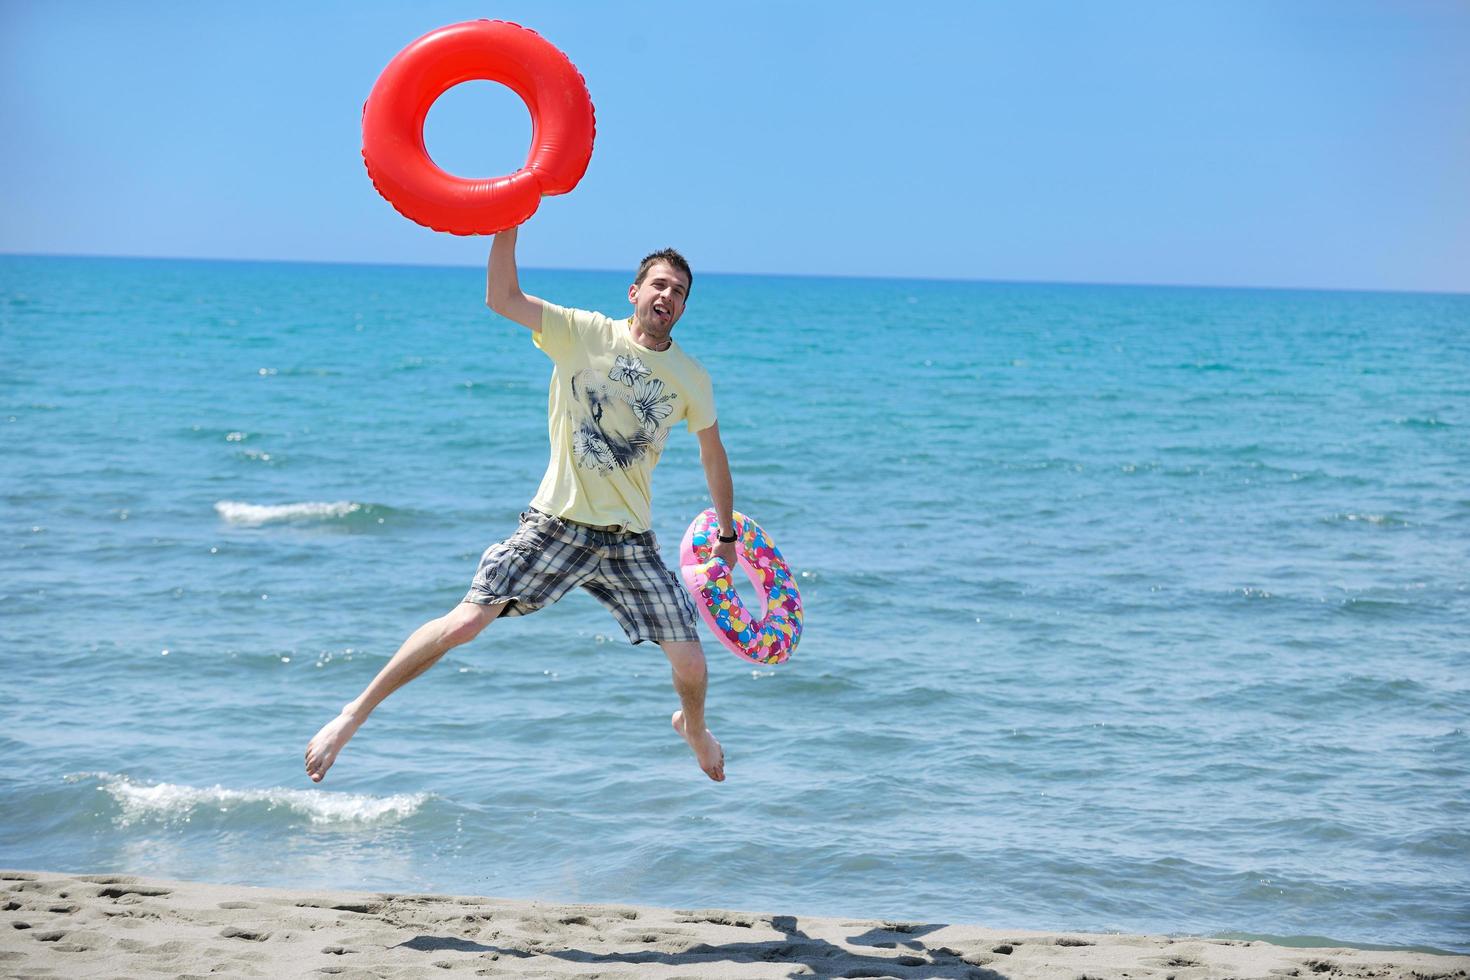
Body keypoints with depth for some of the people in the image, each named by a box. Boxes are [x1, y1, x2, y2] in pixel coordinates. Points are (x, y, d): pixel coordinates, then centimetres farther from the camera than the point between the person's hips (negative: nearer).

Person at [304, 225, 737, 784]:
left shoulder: (692, 380, 5)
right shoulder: (584, 334, -4)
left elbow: (713, 452, 21)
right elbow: (501, 298, -15)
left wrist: (728, 533, 25)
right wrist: (510, 220, -25)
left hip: (629, 541, 3)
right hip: (558, 524, -3)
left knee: (691, 665, -1)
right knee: (465, 623, -16)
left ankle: (692, 727, 36)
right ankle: (354, 715, -1)